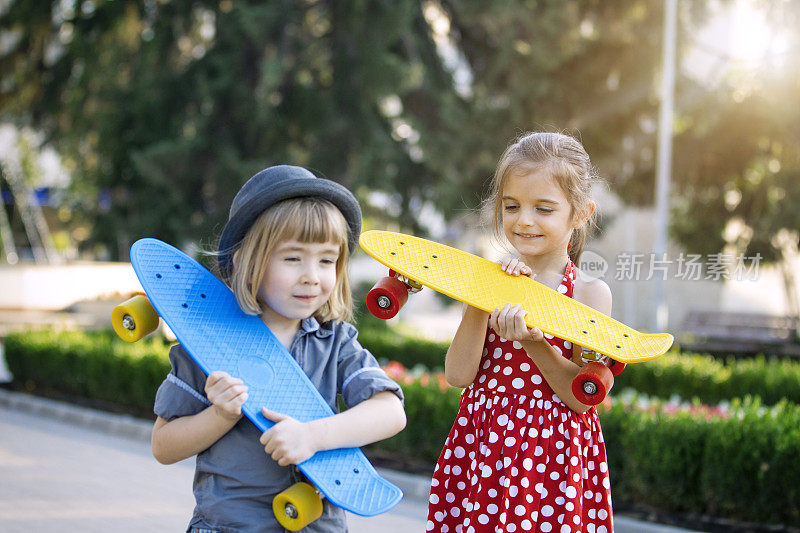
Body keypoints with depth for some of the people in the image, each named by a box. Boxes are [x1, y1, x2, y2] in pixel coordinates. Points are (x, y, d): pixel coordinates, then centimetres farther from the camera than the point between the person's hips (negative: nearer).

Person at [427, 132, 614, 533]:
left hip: (552, 453, -2)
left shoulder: (589, 293, -4)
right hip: (480, 447, 3)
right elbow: (458, 375, -6)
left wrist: (534, 343, -24)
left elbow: (584, 398, -10)